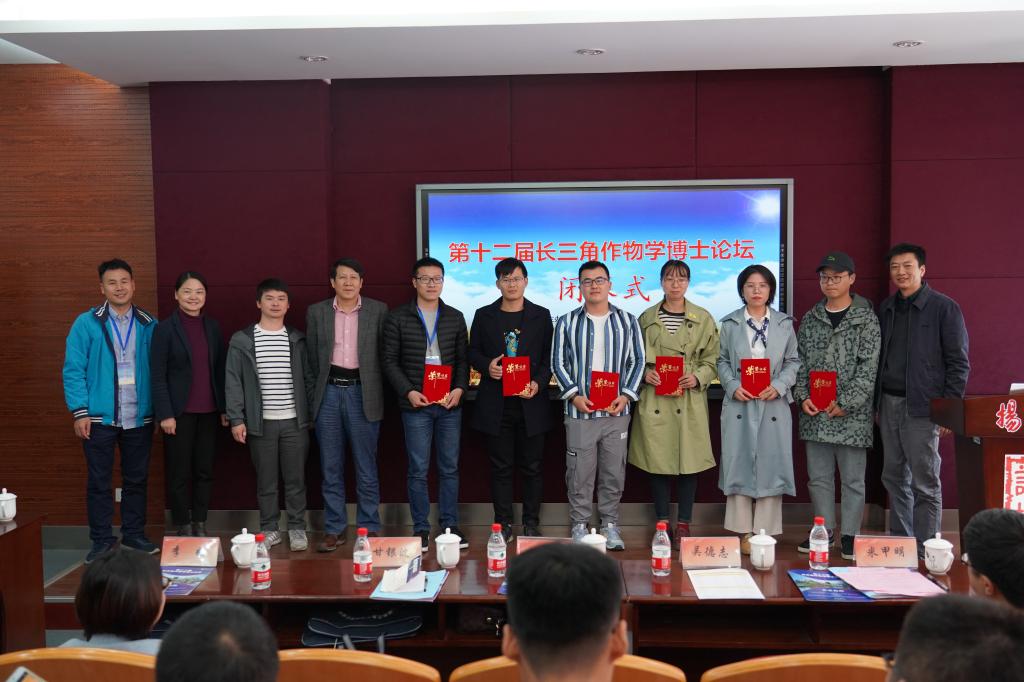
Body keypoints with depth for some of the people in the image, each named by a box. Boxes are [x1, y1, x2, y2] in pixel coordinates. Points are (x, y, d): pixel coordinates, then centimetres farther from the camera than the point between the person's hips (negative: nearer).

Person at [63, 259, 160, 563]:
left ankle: (134, 534, 24)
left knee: (137, 479, 11)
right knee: (99, 482, 6)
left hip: (139, 418, 2)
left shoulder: (149, 325, 3)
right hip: (100, 417, -2)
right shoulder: (87, 323, -2)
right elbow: (74, 370, -4)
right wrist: (80, 412, -10)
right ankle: (101, 540, 16)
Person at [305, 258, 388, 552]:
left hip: (363, 393, -2)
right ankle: (334, 529, 15)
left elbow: (385, 354, 4)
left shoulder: (378, 311, 1)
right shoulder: (316, 312, 6)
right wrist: (319, 390, 7)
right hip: (329, 393, 2)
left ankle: (369, 528, 12)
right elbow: (312, 357, 10)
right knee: (331, 468, 7)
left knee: (366, 468, 3)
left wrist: (372, 390, 2)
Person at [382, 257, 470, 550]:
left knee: (450, 468, 7)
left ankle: (450, 524, 18)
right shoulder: (397, 318, 1)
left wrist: (460, 388, -6)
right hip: (415, 405, -2)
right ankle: (421, 528, 13)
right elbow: (389, 360, 0)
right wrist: (408, 392, -11)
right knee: (418, 470, 2)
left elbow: (463, 358, 10)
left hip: (450, 404, 3)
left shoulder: (455, 317, 9)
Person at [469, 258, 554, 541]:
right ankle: (503, 523, 15)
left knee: (532, 466, 6)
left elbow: (549, 357, 4)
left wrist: (538, 383, -11)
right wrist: (487, 366, -10)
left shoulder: (541, 315, 5)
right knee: (500, 467, 6)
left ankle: (531, 523, 17)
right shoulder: (484, 315, 7)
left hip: (531, 402, 0)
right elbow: (473, 352, 11)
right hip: (496, 403, 0)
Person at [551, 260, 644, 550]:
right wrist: (574, 395, -10)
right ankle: (579, 526, 17)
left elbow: (637, 361, 6)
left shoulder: (628, 322, 6)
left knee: (614, 472, 8)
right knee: (579, 472, 4)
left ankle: (610, 525, 21)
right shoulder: (566, 323, 3)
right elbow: (558, 363, 2)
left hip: (617, 411, 1)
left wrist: (626, 395, -6)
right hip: (580, 411, -1)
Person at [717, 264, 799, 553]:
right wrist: (733, 386, -9)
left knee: (770, 465, 2)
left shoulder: (784, 323, 6)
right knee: (739, 464, 2)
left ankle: (765, 531, 11)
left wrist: (779, 385, -9)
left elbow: (793, 361, 7)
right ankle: (744, 532, 10)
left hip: (773, 405, 0)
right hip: (739, 404, 0)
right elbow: (722, 361, 7)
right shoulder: (730, 323, 5)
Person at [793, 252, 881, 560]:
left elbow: (868, 369, -9)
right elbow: (800, 362, 11)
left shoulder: (866, 319, -3)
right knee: (818, 477, 11)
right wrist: (802, 397, -3)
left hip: (852, 413, -4)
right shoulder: (810, 318, 10)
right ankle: (824, 531, 23)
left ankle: (849, 536, 15)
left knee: (853, 478, 5)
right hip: (814, 413, 4)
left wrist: (845, 403, -15)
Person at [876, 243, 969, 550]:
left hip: (922, 408, -6)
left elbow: (959, 362, -5)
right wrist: (877, 403, 13)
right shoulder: (885, 309, 13)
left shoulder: (944, 308, -4)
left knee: (924, 483, -3)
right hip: (888, 404, 6)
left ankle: (925, 551, 5)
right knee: (894, 479, 11)